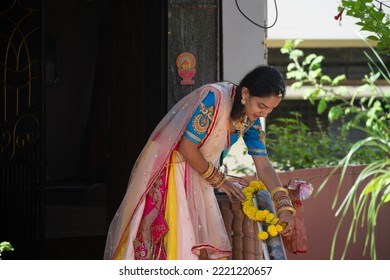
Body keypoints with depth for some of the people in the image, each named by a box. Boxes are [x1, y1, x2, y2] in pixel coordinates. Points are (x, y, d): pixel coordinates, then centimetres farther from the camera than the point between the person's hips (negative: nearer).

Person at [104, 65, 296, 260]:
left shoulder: (250, 119, -3)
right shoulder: (214, 99, -27)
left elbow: (263, 166, 0)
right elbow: (186, 146, -25)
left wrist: (284, 206, -12)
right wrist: (218, 180, -12)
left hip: (196, 176, 7)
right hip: (169, 173, -7)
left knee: (201, 246, 4)